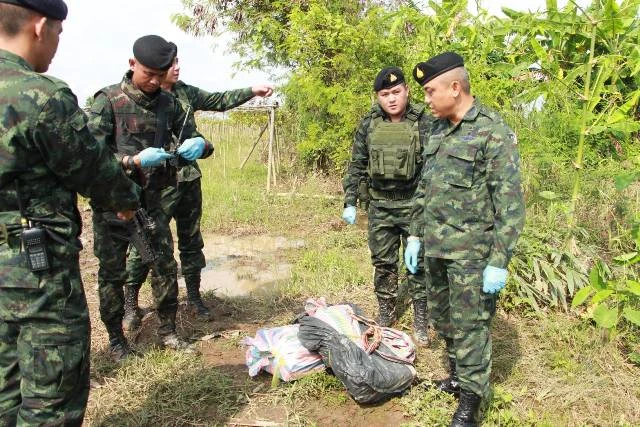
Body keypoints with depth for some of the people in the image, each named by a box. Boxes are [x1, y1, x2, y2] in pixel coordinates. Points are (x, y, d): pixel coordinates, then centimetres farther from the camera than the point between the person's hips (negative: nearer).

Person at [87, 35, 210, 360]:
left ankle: (168, 331, 23)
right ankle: (116, 338, 22)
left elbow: (195, 138, 10)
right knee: (112, 271, 6)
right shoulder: (108, 100, -8)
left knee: (165, 266, 7)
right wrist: (135, 161, -28)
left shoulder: (168, 103, 5)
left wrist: (200, 145, -15)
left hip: (155, 201, 4)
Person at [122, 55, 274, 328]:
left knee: (191, 240, 15)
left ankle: (194, 296, 29)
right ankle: (130, 303, 18)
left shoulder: (185, 92, 8)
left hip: (189, 179, 7)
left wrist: (252, 91, 11)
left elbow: (219, 101, 17)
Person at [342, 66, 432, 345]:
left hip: (414, 204, -3)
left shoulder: (424, 124, -7)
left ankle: (420, 319, 19)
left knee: (418, 263, 5)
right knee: (382, 262, 12)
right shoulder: (369, 124, 2)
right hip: (379, 205, 3)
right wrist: (350, 202, 3)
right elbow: (356, 165, 7)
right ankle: (386, 312, 29)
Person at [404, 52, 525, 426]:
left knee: (469, 326, 1)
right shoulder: (438, 130, 11)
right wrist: (415, 235, 16)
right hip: (435, 248, 8)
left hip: (471, 253, -7)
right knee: (443, 318, 18)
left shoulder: (494, 131, -12)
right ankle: (458, 375, 37)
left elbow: (510, 203, -15)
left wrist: (499, 261, -18)